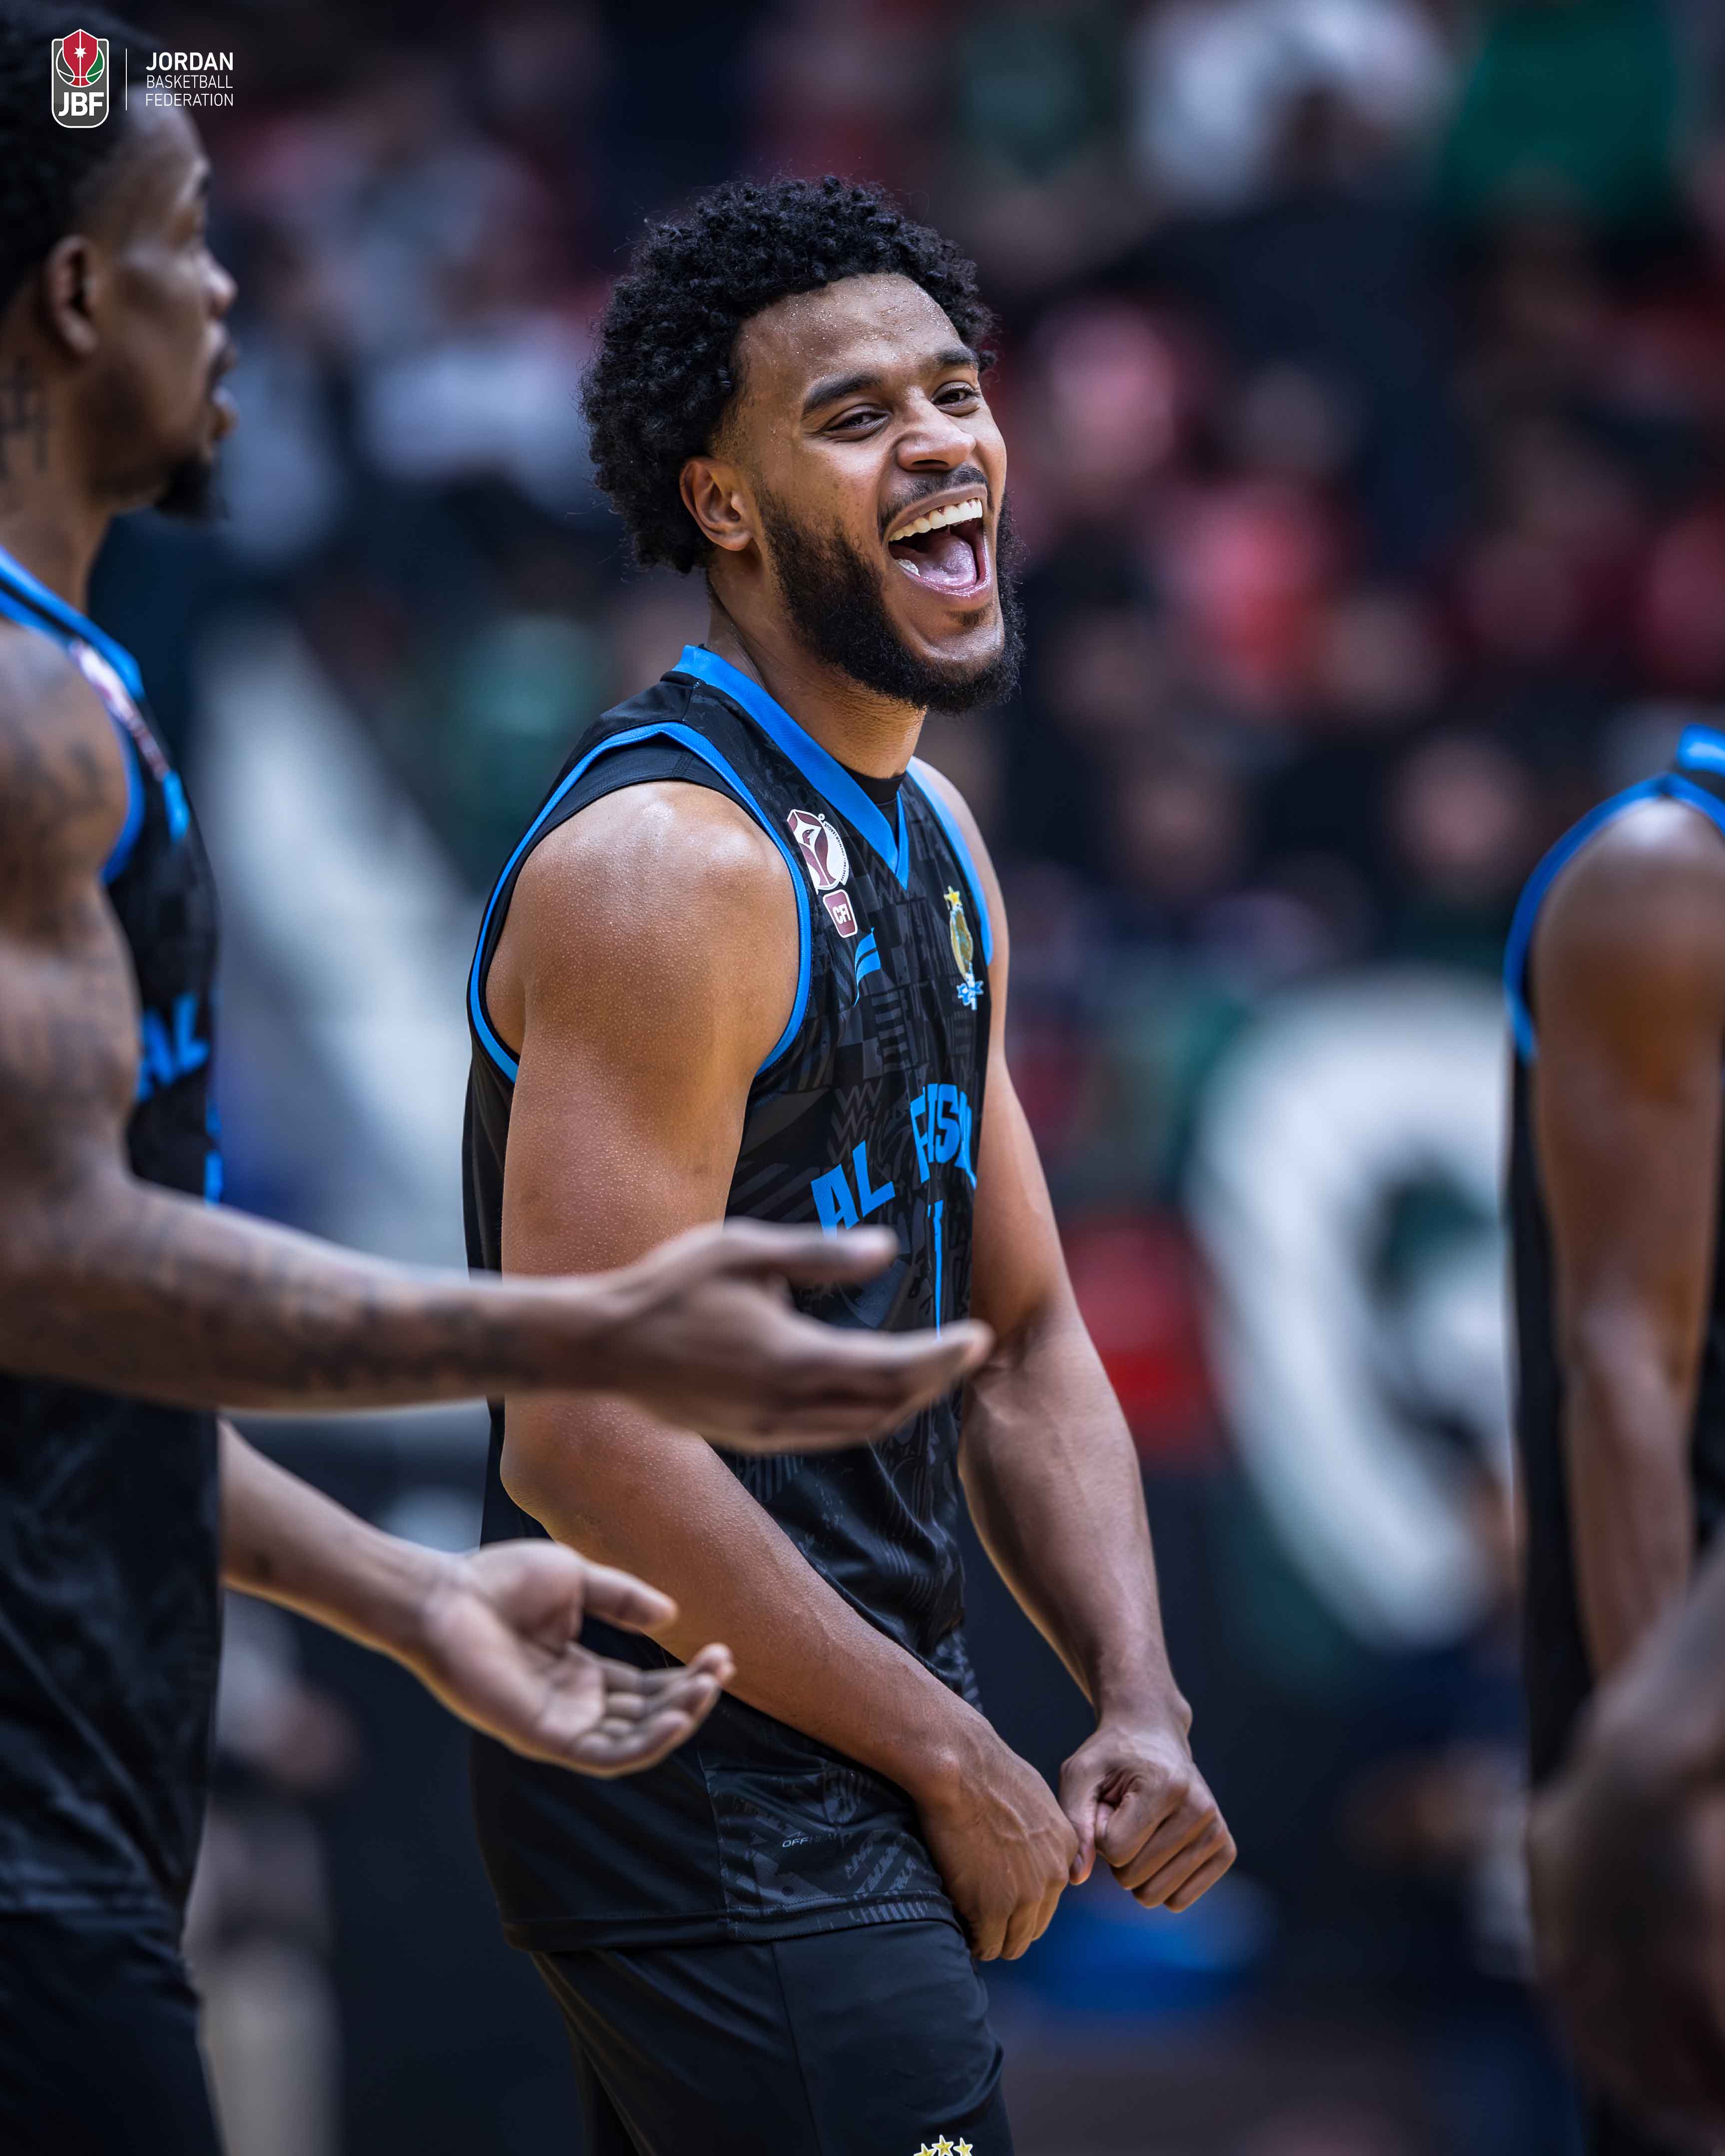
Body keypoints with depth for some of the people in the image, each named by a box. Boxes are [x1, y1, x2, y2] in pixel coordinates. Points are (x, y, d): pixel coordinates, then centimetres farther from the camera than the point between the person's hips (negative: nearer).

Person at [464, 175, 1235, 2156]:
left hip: (844, 1766, 10)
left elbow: (1022, 1336, 18)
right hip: (712, 1803, -9)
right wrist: (956, 1764, -16)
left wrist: (1138, 1699, 2)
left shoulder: (930, 843, 13)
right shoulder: (662, 861, -17)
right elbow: (585, 1439, -22)